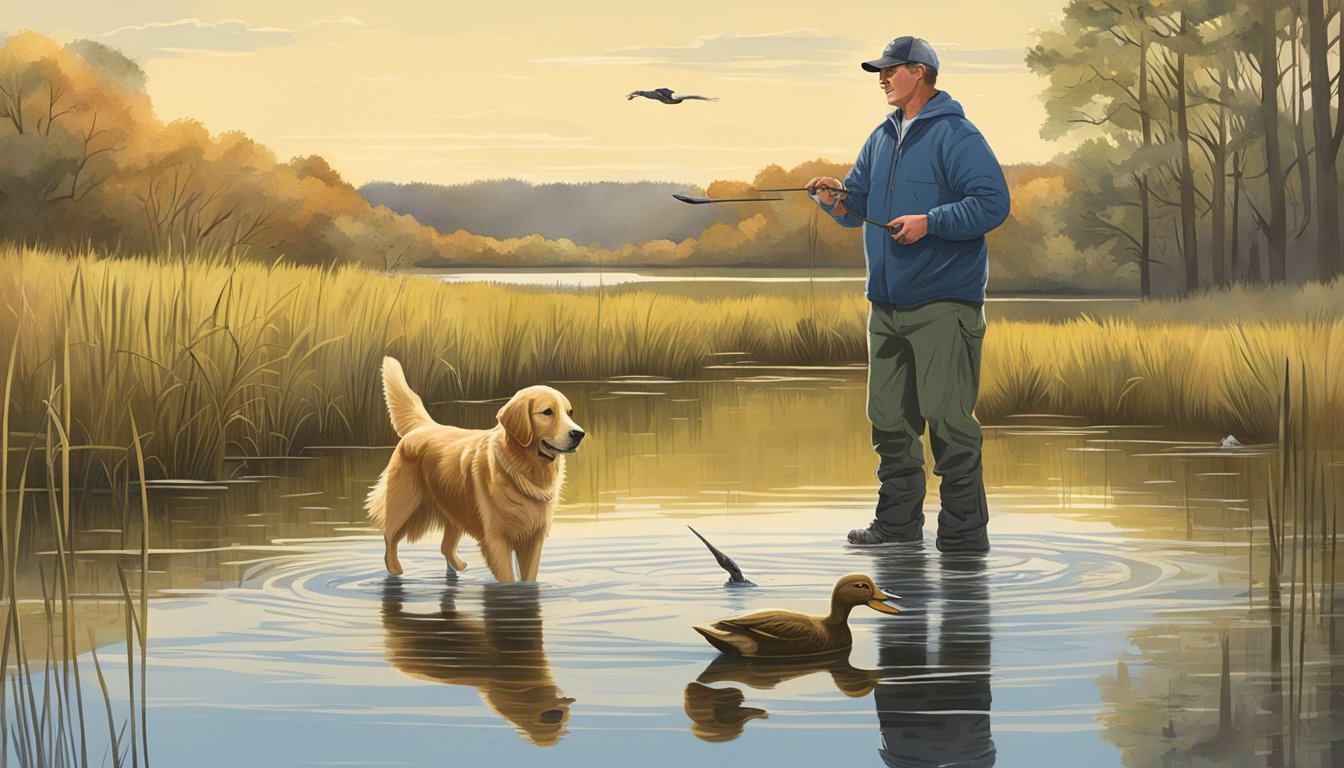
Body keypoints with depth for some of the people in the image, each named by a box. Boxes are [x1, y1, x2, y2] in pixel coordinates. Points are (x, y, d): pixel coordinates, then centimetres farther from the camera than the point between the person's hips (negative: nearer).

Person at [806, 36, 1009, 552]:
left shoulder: (955, 136, -8)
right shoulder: (882, 138, 17)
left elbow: (993, 202, -16)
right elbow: (858, 205, 22)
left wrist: (930, 222, -21)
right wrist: (836, 199, -1)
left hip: (943, 305, -8)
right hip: (887, 305, 8)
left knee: (948, 417, -8)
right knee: (890, 418, 12)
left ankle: (964, 530, -3)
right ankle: (899, 521, 22)